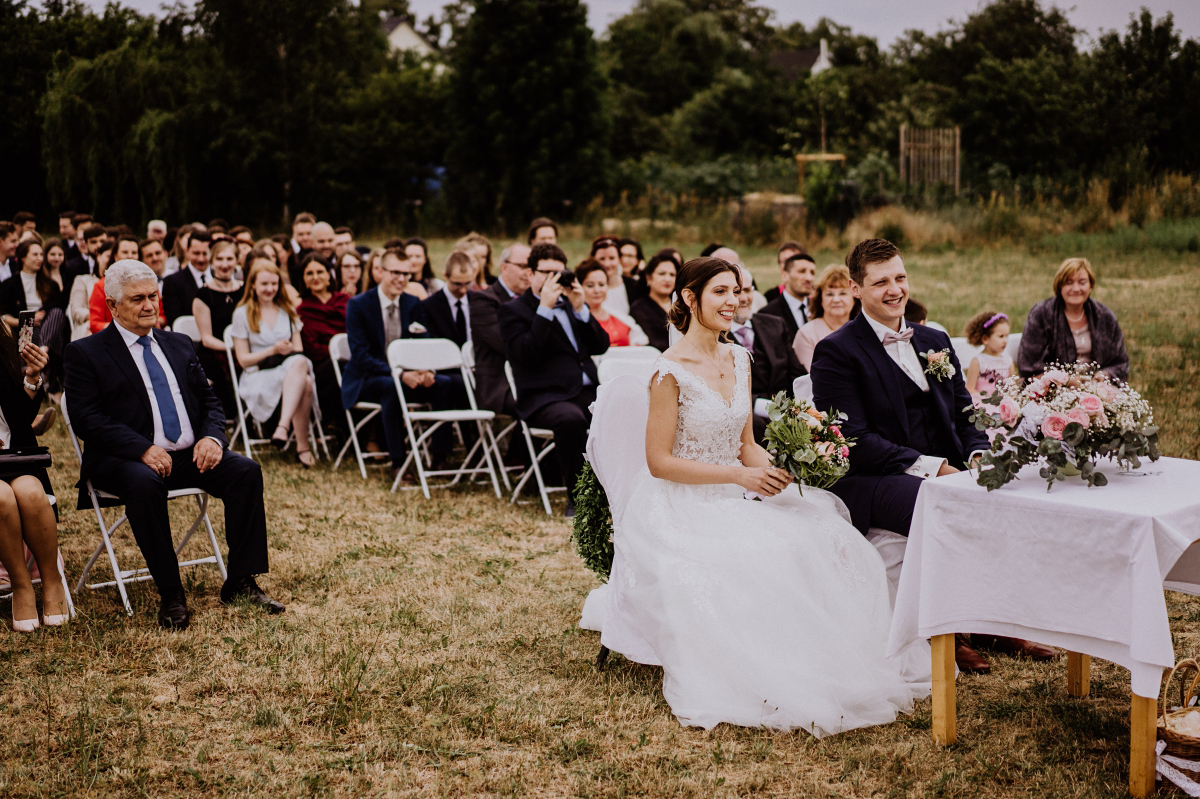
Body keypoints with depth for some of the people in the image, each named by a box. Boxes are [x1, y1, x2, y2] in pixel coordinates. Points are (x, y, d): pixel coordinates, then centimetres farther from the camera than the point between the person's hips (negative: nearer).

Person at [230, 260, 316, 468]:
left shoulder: (288, 311, 19)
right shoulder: (242, 314, 5)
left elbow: (299, 350, 14)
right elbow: (243, 359, 1)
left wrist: (289, 351, -10)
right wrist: (273, 351, -12)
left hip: (291, 370, 4)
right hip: (257, 376, -3)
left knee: (300, 363, -38)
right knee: (304, 384, -36)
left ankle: (283, 427, -44)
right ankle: (303, 446, -38)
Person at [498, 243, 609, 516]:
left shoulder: (571, 304, 23)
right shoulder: (513, 310, 6)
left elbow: (601, 346, 12)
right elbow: (526, 354, -12)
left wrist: (580, 308, 0)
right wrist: (545, 308, -13)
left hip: (587, 392, 5)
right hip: (544, 398, -5)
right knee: (570, 418, -38)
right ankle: (577, 496, -21)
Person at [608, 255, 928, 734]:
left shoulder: (739, 360, 10)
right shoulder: (671, 371, -12)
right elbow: (659, 461, -14)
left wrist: (776, 471, -8)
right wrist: (740, 475, -18)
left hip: (735, 503, 7)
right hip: (684, 511, -7)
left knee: (823, 541, -17)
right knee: (753, 568, -31)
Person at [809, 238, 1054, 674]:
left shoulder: (935, 341, 17)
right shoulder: (836, 352, -6)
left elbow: (964, 413, 16)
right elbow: (855, 441, -14)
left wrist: (979, 455, -7)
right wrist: (930, 467, -20)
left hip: (945, 469, 7)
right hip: (871, 480, -7)